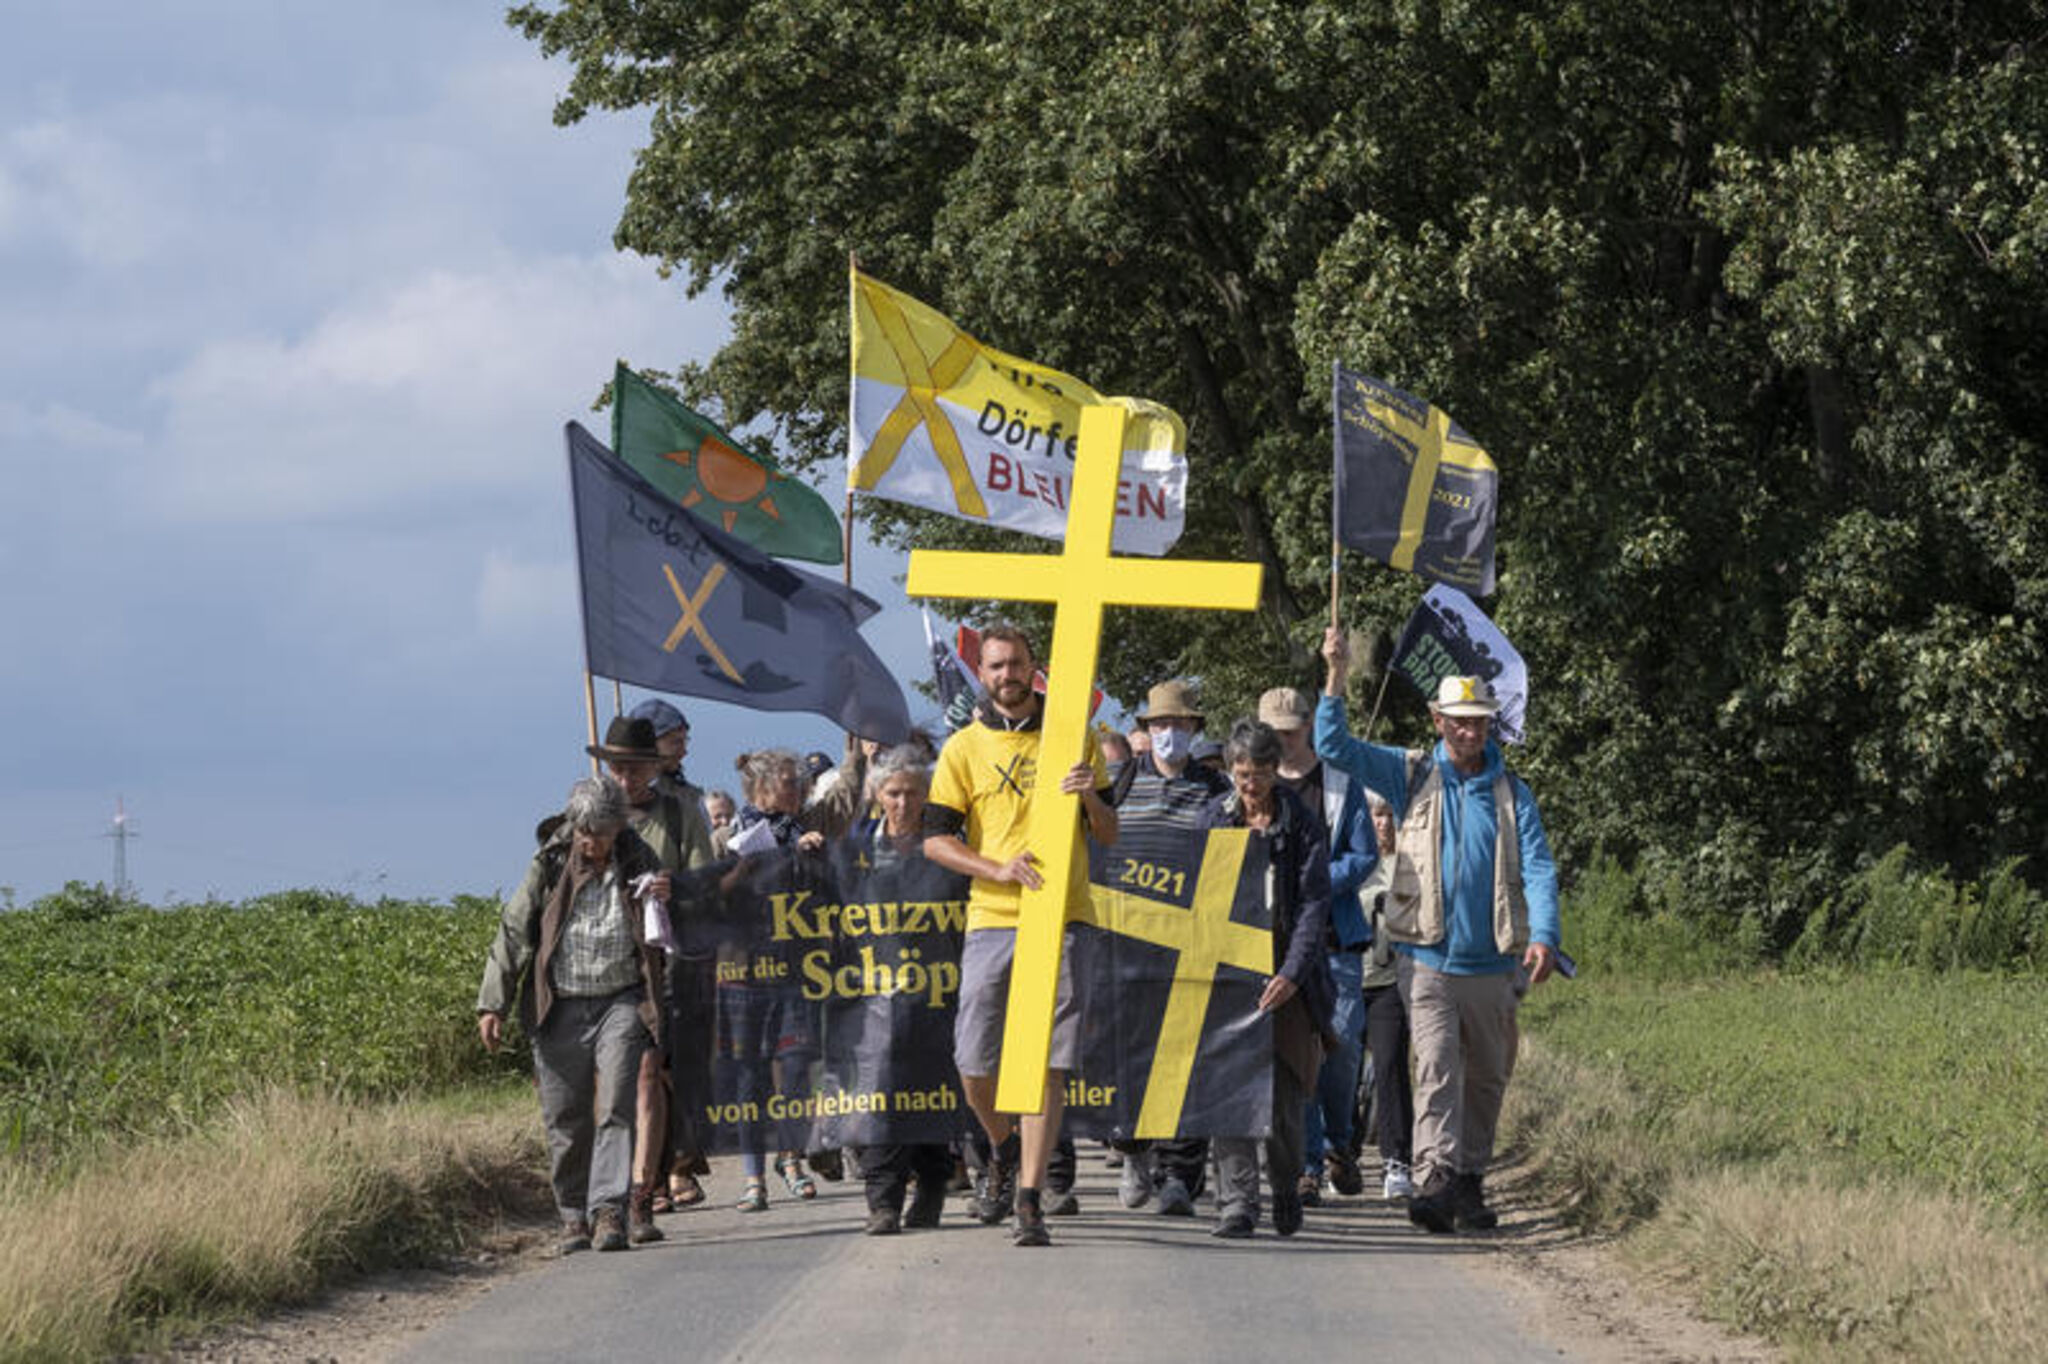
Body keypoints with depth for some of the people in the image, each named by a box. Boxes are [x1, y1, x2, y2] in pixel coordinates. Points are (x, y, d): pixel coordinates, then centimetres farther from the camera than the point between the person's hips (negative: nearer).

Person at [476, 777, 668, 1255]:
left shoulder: (639, 864, 4)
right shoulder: (549, 867, 1)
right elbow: (513, 934, 4)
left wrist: (668, 901, -11)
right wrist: (492, 1004, -2)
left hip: (620, 1003, -1)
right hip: (560, 1008, 1)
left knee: (616, 1107, -15)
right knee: (565, 1121, 4)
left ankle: (609, 1209, -17)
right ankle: (573, 1216, 17)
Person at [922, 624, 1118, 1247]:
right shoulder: (964, 748, 8)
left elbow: (1108, 835, 12)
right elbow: (935, 839, 2)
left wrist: (1091, 798, -9)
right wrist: (997, 869, -12)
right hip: (992, 921, 0)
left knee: (1048, 1064, -7)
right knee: (975, 1063, 0)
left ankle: (1030, 1200, -7)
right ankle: (1005, 1148, 31)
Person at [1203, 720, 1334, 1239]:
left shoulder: (1302, 826, 1)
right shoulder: (1213, 820, 10)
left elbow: (1314, 903, -5)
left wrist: (1293, 972, -16)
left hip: (1285, 974, -1)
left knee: (1287, 1094, 1)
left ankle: (1286, 1189, 23)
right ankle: (1237, 1201, -9)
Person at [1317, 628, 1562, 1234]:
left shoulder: (1512, 794, 9)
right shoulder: (1412, 775, 7)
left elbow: (1538, 867, 0)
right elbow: (1335, 746, 1)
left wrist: (1544, 936, -17)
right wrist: (1337, 677, -12)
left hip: (1492, 963, 2)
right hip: (1427, 958, -2)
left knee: (1486, 1078, 10)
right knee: (1436, 1066, -17)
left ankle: (1471, 1181, 23)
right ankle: (1438, 1179, -26)